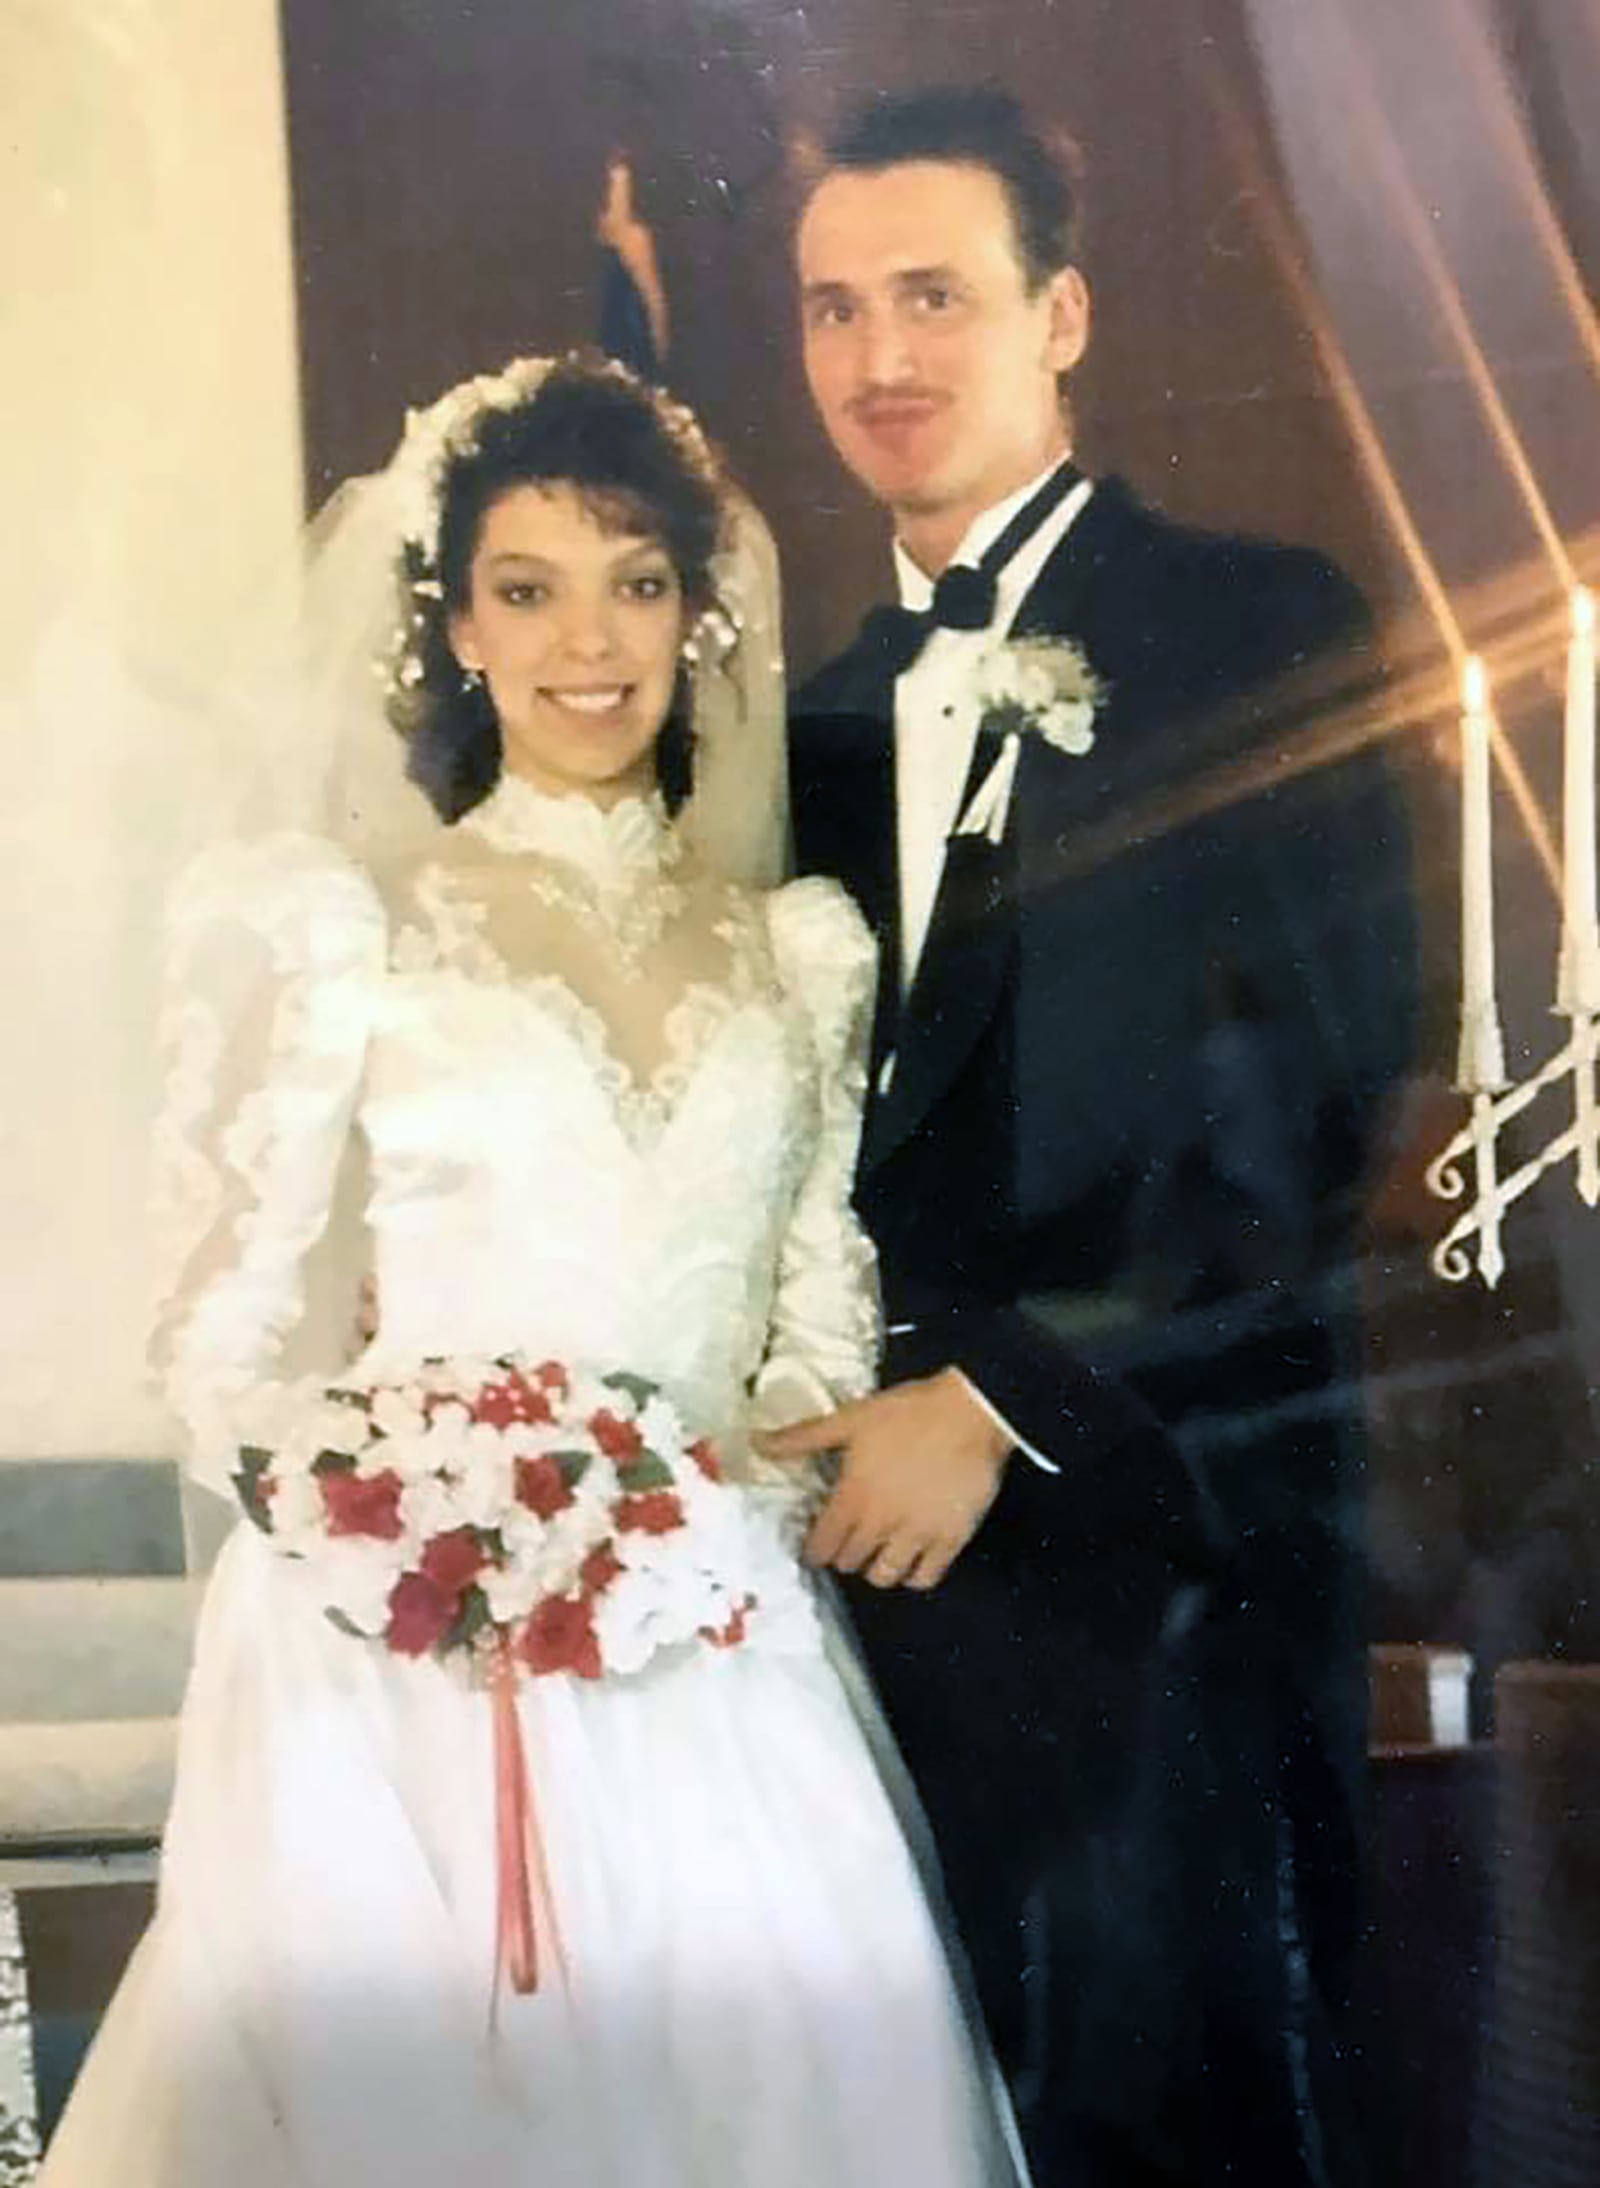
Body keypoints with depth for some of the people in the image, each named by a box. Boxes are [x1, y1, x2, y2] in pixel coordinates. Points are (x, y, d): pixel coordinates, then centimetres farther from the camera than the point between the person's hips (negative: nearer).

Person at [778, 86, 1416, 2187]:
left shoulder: (1258, 633, -3)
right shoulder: (830, 707, 14)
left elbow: (1317, 1094, -12)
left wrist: (1003, 1404, -14)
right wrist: (816, 1426, 1)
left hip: (1153, 1530, -5)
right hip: (878, 1522, 5)